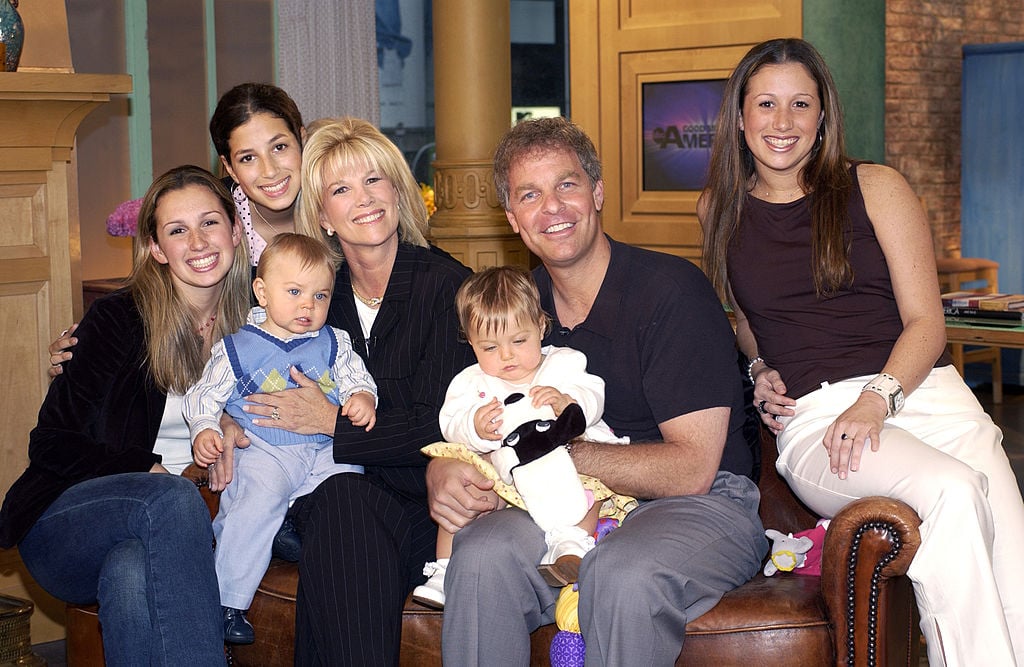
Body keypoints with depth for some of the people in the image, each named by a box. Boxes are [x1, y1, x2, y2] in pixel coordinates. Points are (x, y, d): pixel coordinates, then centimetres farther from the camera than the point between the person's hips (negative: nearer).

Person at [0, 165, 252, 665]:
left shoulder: (250, 325, 5)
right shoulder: (119, 319, -7)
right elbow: (50, 445, -5)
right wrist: (149, 471, -16)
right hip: (63, 528, -2)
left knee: (131, 574, -36)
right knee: (171, 498, -36)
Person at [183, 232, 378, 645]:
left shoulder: (332, 343, 13)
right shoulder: (236, 348, 7)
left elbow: (356, 379, 15)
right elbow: (204, 396, 10)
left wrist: (362, 398, -9)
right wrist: (204, 431, -9)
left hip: (325, 448, 3)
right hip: (264, 450, -3)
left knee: (348, 478, -25)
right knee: (261, 496, -30)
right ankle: (228, 601, -21)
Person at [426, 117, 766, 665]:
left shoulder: (672, 290, -10)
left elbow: (691, 468, -15)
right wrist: (442, 471, -13)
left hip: (701, 505, -4)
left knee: (624, 574, -37)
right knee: (481, 555, -27)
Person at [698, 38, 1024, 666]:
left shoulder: (877, 189, 11)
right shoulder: (721, 211, 17)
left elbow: (926, 320, 4)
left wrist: (879, 396, -13)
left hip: (921, 389, 1)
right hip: (813, 414, -1)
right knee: (952, 492, -34)